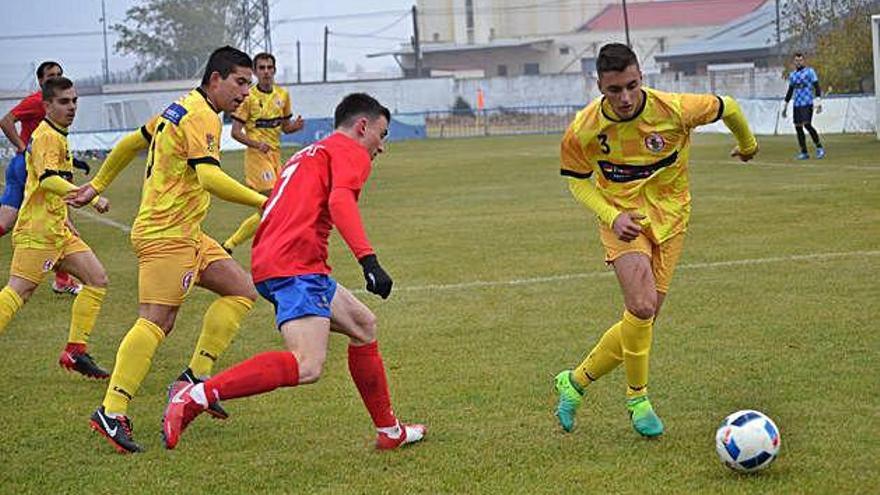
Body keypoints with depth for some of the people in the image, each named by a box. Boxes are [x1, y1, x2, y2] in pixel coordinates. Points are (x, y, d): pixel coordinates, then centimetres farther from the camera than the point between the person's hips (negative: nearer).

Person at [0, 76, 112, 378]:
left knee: (97, 279, 4)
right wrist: (91, 199, -33)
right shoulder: (46, 136, -13)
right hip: (38, 232, -10)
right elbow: (48, 178, -29)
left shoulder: (57, 136, 19)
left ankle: (75, 352, 5)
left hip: (57, 231, 10)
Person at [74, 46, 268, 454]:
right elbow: (210, 178, -26)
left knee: (242, 290, 7)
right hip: (167, 234, -10)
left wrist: (97, 184, 31)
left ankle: (195, 377, 4)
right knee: (156, 320, -15)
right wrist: (262, 202, -23)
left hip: (186, 235, 10)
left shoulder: (181, 109, 17)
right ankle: (111, 412, -17)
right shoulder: (200, 116, -14)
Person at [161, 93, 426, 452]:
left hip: (270, 260, 11)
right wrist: (369, 260, -25)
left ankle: (389, 432, 27)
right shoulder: (351, 152, 3)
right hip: (296, 265, -11)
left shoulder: (310, 153, 31)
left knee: (363, 325, 21)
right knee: (307, 366, -23)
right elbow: (339, 201, -17)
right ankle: (195, 396, -28)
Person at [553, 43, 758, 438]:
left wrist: (748, 145, 18)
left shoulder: (673, 110, -21)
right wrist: (612, 216, -16)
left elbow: (727, 108, -2)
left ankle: (576, 381, 19)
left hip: (669, 218, 2)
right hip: (623, 220, -2)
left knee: (642, 318, 0)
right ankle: (637, 398, 0)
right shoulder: (584, 130, -17)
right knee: (643, 307, -22)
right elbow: (576, 180, 1)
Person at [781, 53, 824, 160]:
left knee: (807, 125, -18)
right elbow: (789, 92, 24)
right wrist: (785, 107, 22)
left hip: (807, 103, -6)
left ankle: (819, 147, -4)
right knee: (798, 127, 2)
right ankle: (804, 153, 8)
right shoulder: (792, 75, 16)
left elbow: (817, 87, -5)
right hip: (796, 104, 6)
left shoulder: (810, 72, 0)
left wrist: (818, 102, -15)